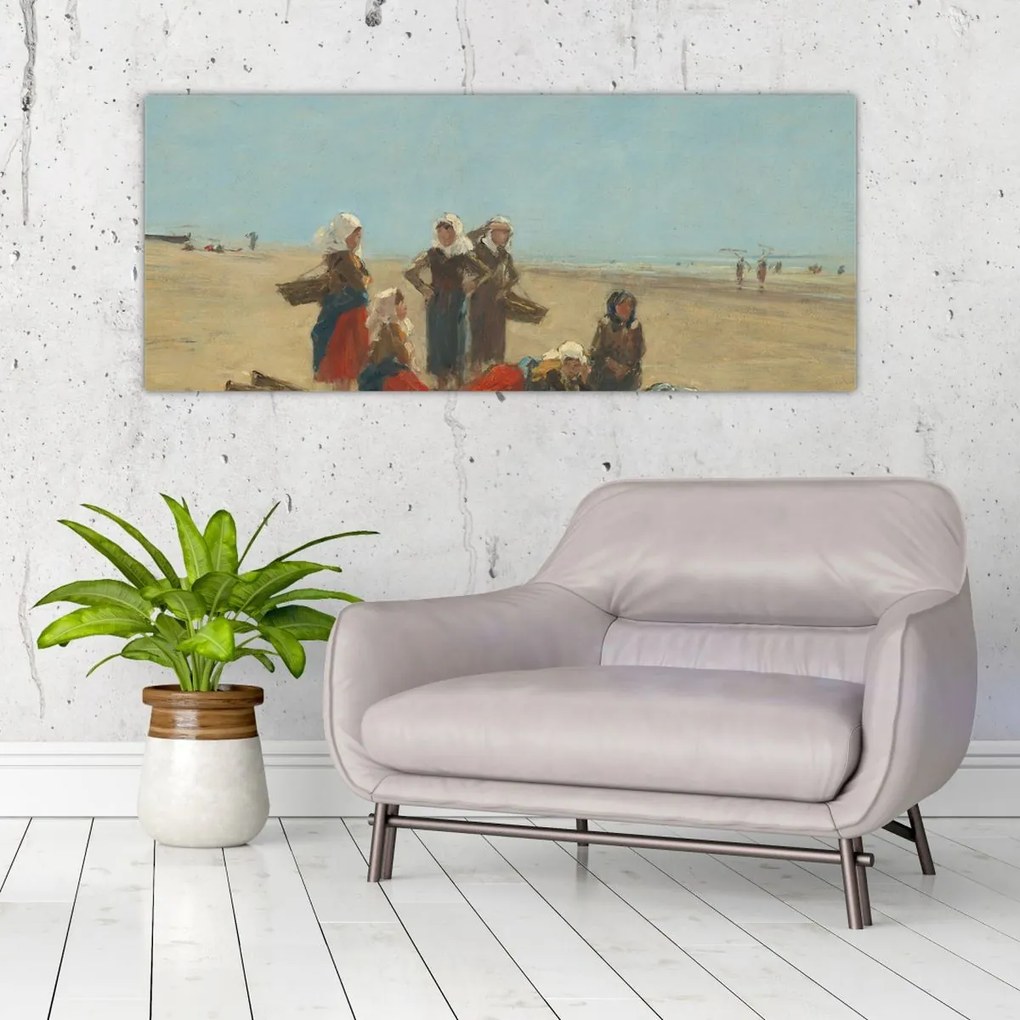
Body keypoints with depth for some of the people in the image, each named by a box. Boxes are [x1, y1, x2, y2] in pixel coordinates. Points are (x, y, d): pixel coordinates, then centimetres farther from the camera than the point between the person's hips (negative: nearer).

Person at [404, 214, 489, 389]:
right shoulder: (432, 255, 1)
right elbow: (410, 273, 8)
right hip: (436, 306, 2)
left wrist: (470, 286, -4)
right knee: (438, 344, 4)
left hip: (457, 305, -2)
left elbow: (485, 273, 3)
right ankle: (442, 386, 14)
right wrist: (424, 289, 1)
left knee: (457, 343, 0)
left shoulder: (464, 255, -3)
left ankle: (459, 386, 8)